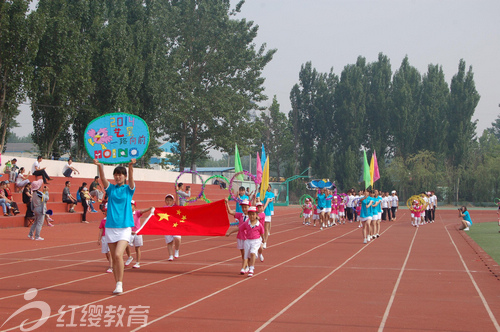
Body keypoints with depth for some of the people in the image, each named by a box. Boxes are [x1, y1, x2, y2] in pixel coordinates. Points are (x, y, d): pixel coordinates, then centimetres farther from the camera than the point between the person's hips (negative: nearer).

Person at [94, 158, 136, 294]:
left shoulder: (128, 189, 4)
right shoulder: (111, 188, 9)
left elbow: (131, 178, -15)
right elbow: (103, 178, -8)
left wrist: (131, 166, -35)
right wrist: (99, 166, -28)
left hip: (124, 228, -3)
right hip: (110, 227, 3)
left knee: (118, 255, -18)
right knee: (114, 258, 5)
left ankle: (120, 284, -10)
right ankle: (118, 284, 15)